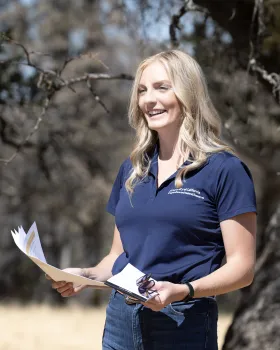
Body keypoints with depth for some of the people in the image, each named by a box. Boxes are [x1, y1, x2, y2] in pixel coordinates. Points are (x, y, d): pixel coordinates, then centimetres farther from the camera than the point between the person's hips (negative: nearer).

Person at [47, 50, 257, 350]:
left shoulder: (224, 170, -6)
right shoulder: (131, 170, 12)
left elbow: (241, 267, -9)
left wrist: (184, 290, -23)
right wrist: (88, 276, -1)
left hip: (184, 323, -5)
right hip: (120, 318, 5)